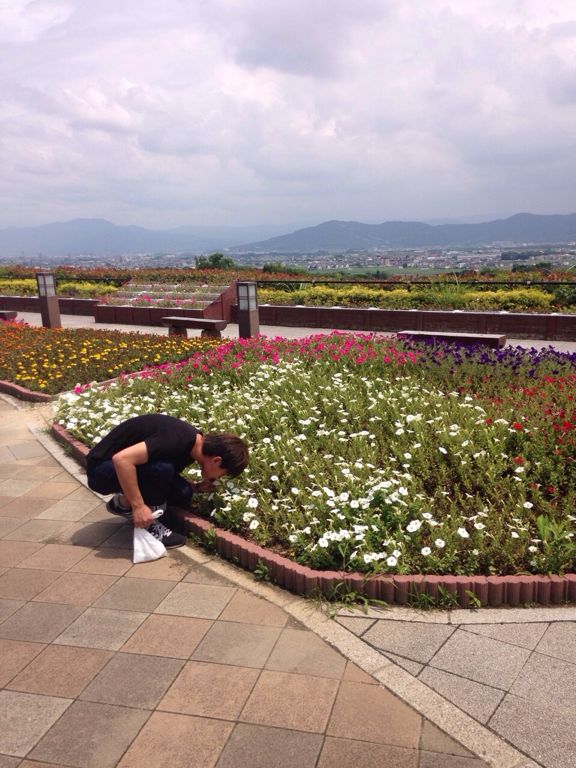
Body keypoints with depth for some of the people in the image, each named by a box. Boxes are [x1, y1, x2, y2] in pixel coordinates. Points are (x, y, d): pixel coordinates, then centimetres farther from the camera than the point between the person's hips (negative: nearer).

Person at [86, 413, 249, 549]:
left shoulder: (193, 444, -2)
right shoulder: (178, 439, -31)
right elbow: (121, 459, -38)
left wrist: (196, 487, -4)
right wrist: (139, 506, -33)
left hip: (129, 466, 8)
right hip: (102, 469, -8)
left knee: (182, 494, -9)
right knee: (162, 467, -31)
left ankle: (123, 503, 10)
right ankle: (141, 519, -9)